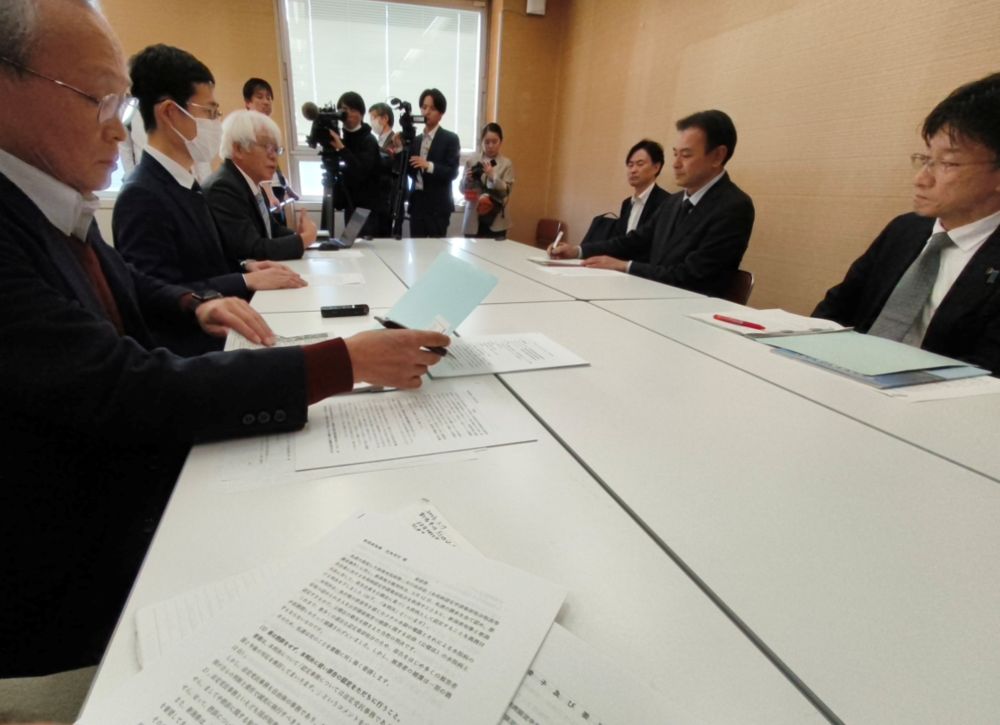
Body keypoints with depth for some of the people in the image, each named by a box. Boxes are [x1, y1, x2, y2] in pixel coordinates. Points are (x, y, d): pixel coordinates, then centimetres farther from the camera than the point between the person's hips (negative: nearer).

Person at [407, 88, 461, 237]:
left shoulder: (450, 139, -2)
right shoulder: (415, 140, 14)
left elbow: (452, 172, -10)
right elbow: (411, 171, 10)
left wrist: (429, 165, -23)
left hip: (438, 204, -5)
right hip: (417, 203, 5)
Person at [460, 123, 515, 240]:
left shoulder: (506, 163, 3)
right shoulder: (472, 162, 5)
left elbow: (507, 191, -6)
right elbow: (463, 189, 6)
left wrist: (492, 176, -18)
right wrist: (467, 180, -15)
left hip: (496, 221, -1)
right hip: (473, 219, 1)